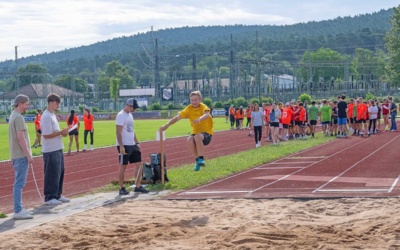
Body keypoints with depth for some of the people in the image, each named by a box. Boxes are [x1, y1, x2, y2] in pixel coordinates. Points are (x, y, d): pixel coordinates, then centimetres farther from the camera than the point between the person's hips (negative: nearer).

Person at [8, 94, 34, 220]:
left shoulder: (13, 116, 15)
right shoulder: (19, 117, -16)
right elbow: (20, 138, -21)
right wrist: (28, 155, -18)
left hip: (16, 155, 10)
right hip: (21, 155, -10)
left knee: (18, 183, 14)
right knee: (19, 183, -8)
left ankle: (18, 209, 19)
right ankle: (18, 211, -7)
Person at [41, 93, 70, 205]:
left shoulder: (53, 115, 15)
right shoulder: (46, 117, -16)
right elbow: (46, 135, -22)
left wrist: (62, 133, 5)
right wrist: (61, 132, -20)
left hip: (58, 149, 10)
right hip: (51, 151, -10)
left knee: (59, 173, 15)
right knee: (52, 175, -4)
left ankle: (57, 195, 24)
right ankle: (49, 197, 3)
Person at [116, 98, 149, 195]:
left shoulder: (130, 115, 15)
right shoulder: (121, 116, -13)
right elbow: (118, 132, -17)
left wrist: (136, 142, 16)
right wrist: (121, 146, -22)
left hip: (132, 145, 9)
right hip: (124, 145, -9)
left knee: (138, 164, 7)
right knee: (123, 166, -2)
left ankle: (138, 186, 13)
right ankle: (121, 188, 6)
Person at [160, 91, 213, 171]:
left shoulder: (203, 107, -13)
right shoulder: (189, 109, 0)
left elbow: (207, 114, -37)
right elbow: (177, 117, -4)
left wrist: (200, 118, -59)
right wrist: (167, 125, -18)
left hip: (207, 134, -4)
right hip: (195, 133, 4)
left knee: (198, 136, -38)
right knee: (189, 140, -30)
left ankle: (201, 159, -25)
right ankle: (197, 160, -11)